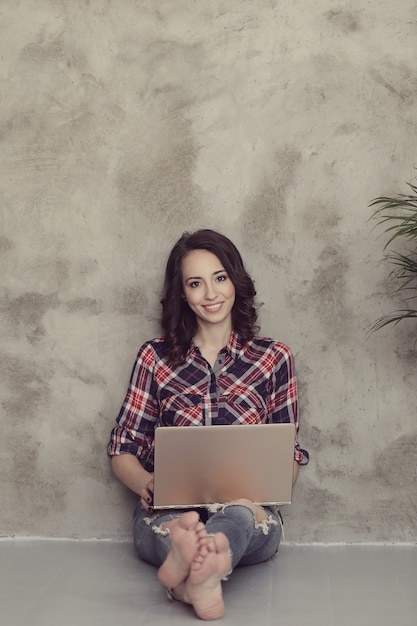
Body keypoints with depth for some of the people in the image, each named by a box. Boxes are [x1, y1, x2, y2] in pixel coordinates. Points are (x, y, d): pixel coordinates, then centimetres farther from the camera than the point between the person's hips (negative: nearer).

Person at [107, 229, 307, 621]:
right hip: (168, 511, 1)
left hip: (248, 510, -1)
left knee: (238, 511, -39)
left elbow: (290, 457, 13)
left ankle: (190, 565, -68)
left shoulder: (273, 358, 12)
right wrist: (145, 482, -14)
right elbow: (122, 450, 11)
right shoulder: (155, 358, 11)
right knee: (178, 521, -37)